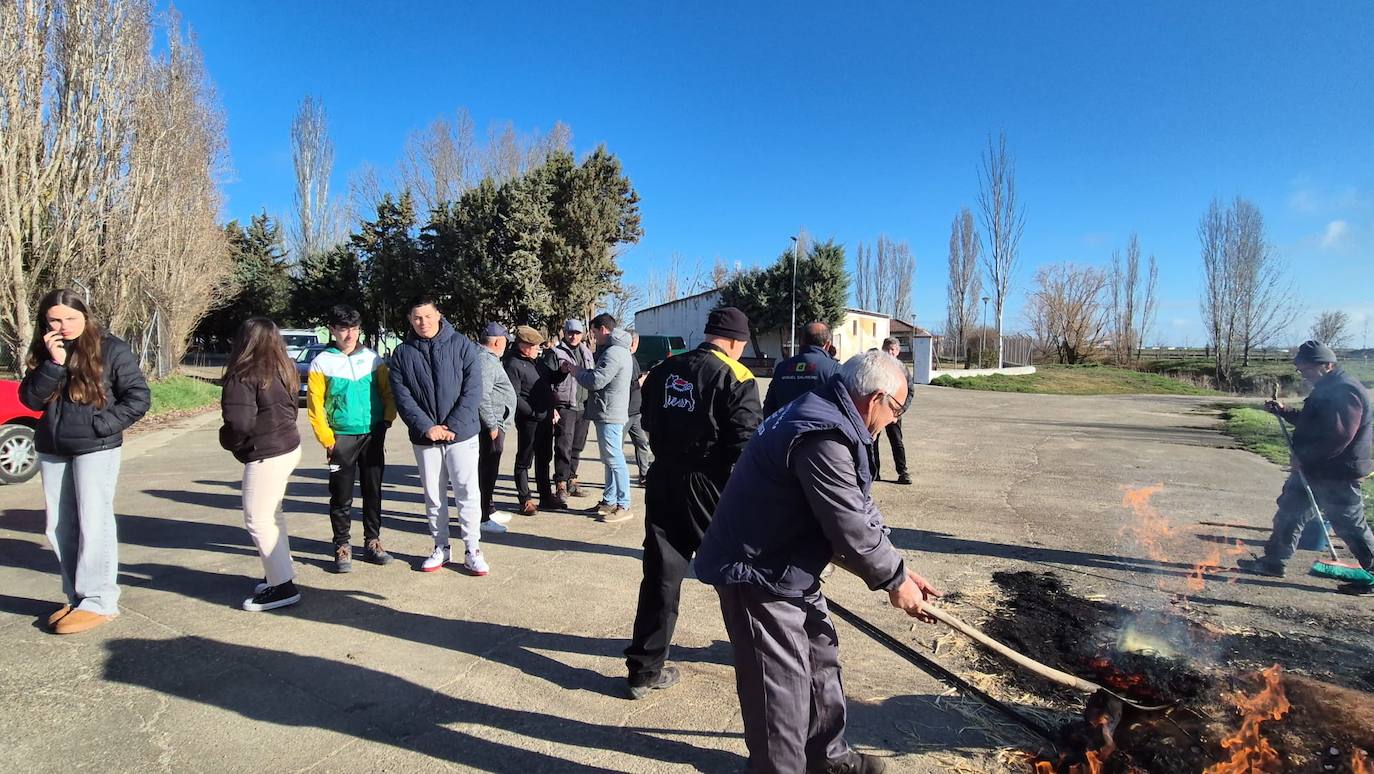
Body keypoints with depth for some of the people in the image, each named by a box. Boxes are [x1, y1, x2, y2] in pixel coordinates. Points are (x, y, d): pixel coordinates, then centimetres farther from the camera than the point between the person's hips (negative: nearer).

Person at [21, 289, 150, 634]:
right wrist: (54, 363, -13)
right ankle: (76, 598, 19)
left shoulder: (110, 349, -5)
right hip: (51, 450, 6)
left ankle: (99, 602, 1)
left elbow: (139, 397, -7)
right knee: (60, 528, 9)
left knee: (93, 524, -5)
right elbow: (30, 399, -1)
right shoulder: (44, 351, 9)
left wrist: (101, 425, -15)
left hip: (95, 449, -5)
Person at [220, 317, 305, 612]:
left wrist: (227, 440, -4)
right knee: (272, 516, 20)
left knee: (258, 521, 1)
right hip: (288, 447, 9)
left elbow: (240, 422, -24)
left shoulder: (245, 375, -17)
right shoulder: (283, 369, 7)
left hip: (266, 455, -8)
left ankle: (282, 586, 4)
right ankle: (281, 572, 30)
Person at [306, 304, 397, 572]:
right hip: (342, 438, -2)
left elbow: (388, 393, 4)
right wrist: (327, 440, -10)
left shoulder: (373, 359, 3)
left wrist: (387, 420, -10)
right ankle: (342, 547, 16)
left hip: (373, 436, 2)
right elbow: (315, 405, -6)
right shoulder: (321, 363, -3)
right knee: (341, 497, 4)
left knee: (373, 492, 10)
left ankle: (372, 542, 22)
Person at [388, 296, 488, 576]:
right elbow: (402, 396, -2)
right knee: (433, 495, 11)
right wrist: (426, 427, -15)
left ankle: (472, 550, 10)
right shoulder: (402, 353, 4)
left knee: (468, 492, 0)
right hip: (424, 437, 2)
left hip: (462, 434, -2)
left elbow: (472, 390, -7)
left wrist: (453, 426, -15)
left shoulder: (462, 346, -2)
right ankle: (440, 548, 25)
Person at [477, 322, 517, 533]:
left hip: (492, 425, 11)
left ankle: (487, 511, 28)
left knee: (488, 470, 18)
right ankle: (483, 518, -1)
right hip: (490, 425, -11)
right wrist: (492, 426, -21)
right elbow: (482, 397, -24)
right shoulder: (486, 361, -16)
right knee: (486, 471, -6)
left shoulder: (489, 359, 18)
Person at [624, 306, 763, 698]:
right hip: (710, 488, -4)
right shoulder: (736, 378, -12)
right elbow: (745, 445, -16)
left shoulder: (663, 370, 5)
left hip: (663, 482, 4)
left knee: (661, 575, 9)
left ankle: (644, 669, 14)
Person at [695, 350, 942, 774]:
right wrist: (895, 580, -8)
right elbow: (851, 529, -24)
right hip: (757, 572, -11)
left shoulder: (828, 420, 7)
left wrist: (898, 570, 9)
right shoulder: (824, 438, -29)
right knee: (782, 684, 1)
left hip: (787, 566, 11)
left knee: (821, 659, 22)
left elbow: (860, 512, 11)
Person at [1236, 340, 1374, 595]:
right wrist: (1284, 411, 11)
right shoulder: (1325, 389, 12)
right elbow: (1310, 422, 24)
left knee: (1350, 525, 2)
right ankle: (1273, 562, 23)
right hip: (1312, 470, 10)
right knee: (1289, 512, 14)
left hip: (1337, 474, -10)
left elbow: (1339, 437, -27)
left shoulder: (1345, 392, -21)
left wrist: (1303, 456, -21)